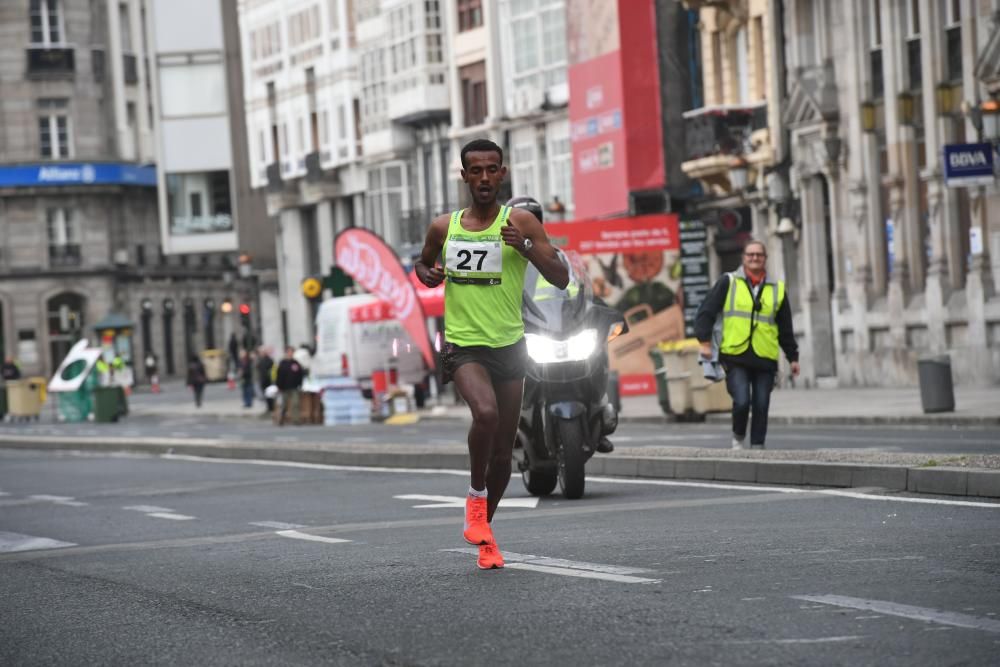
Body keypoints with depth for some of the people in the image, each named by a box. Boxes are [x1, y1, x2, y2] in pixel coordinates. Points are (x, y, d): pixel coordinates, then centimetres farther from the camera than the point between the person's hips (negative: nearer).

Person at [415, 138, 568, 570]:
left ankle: (484, 531, 30)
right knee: (486, 412, -31)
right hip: (463, 345, -1)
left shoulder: (520, 223, -3)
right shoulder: (444, 227, 3)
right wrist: (426, 274, -1)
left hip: (509, 345, 1)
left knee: (503, 452, 9)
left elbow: (561, 278, -7)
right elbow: (422, 263, 23)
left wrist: (525, 247, -22)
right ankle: (476, 495, -9)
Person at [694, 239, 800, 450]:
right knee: (742, 402, -14)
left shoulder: (777, 289, 13)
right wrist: (705, 342, -5)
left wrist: (793, 357, 17)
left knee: (761, 406, 1)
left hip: (765, 359, 3)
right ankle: (738, 437, 13)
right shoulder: (728, 283, 5)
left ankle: (757, 447, 11)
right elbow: (706, 312, 3)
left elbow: (786, 328, 19)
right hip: (735, 356, -3)